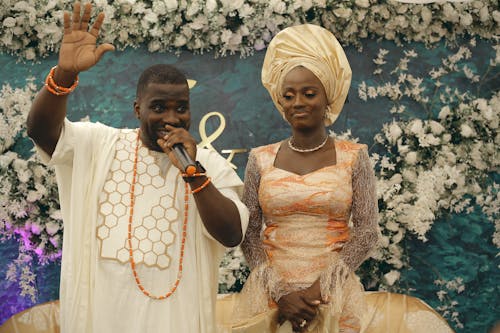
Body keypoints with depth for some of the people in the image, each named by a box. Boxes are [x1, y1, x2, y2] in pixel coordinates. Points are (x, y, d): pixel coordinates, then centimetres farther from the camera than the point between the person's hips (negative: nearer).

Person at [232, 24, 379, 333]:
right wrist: (280, 291, -11)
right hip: (271, 296, 1)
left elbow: (367, 232, -4)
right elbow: (249, 235, 1)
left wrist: (321, 288, -12)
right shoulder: (261, 160, 3)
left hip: (333, 296, -1)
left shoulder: (354, 157, 0)